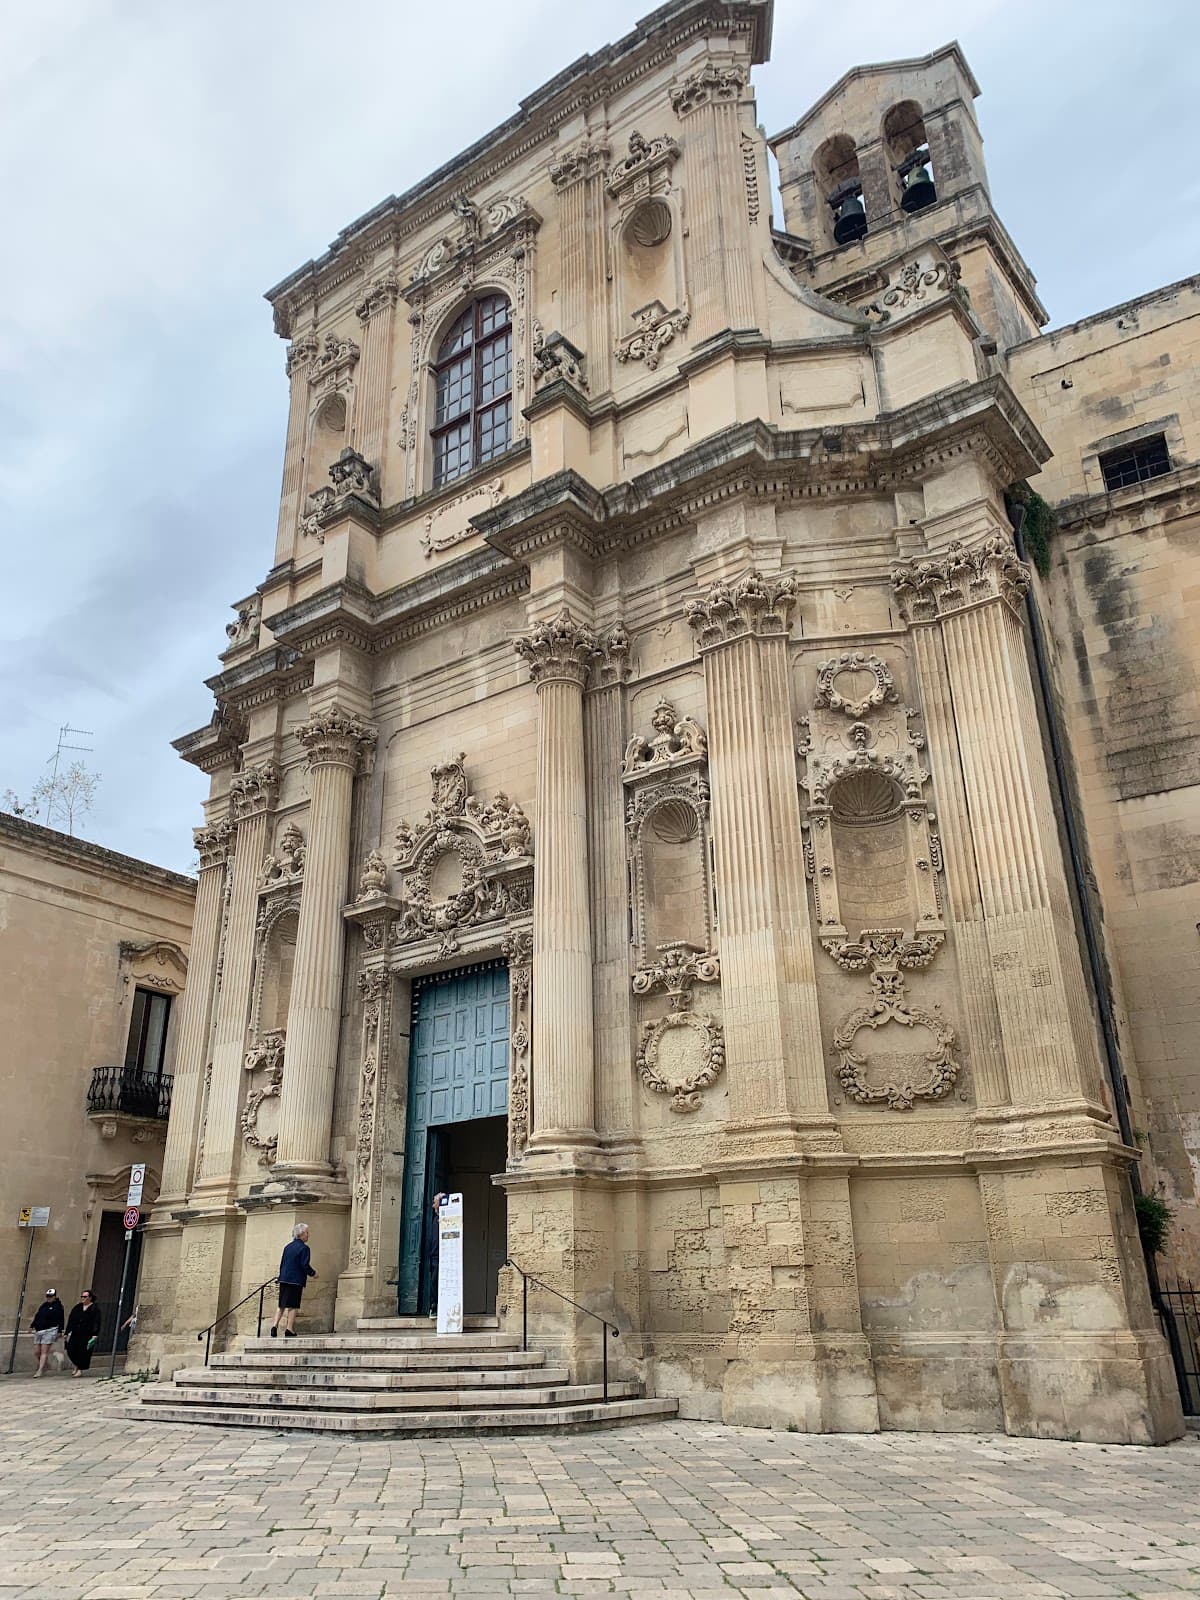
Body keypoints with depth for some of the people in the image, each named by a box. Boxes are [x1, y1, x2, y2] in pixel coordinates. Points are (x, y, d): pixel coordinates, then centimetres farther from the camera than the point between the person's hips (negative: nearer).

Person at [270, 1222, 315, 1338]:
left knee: (282, 1305, 13)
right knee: (293, 1305, -1)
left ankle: (274, 1325, 2)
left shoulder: (288, 1247, 14)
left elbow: (281, 1264, 17)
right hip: (296, 1281, -7)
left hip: (284, 1280, 7)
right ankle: (289, 1329, -1)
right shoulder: (304, 1248, -9)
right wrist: (313, 1274, 3)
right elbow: (304, 1265, -14)